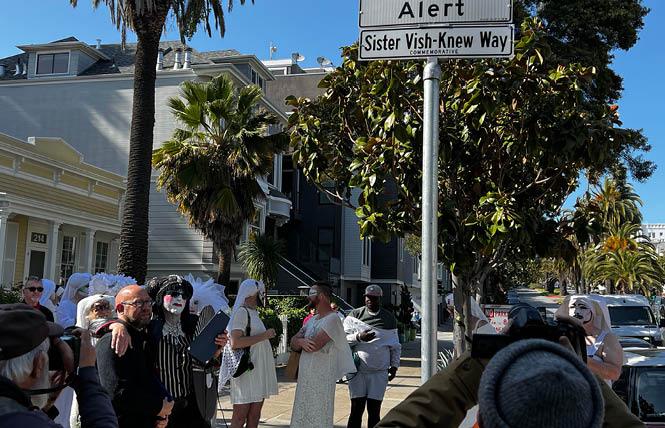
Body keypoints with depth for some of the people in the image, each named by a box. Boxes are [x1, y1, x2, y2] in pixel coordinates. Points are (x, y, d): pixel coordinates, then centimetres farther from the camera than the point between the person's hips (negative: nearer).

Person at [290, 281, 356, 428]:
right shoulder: (312, 320, 15)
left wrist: (299, 342, -1)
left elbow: (314, 345, -22)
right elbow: (293, 342, 8)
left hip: (322, 379, -8)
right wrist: (302, 342, -16)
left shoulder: (332, 319, -12)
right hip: (305, 377, 8)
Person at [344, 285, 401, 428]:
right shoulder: (355, 315, 4)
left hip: (380, 371, 1)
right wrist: (358, 337, -17)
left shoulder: (389, 318, 9)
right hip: (358, 369, -1)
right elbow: (343, 338, 0)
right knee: (356, 409, -1)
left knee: (374, 410, 4)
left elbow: (395, 345, 14)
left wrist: (394, 365, 7)